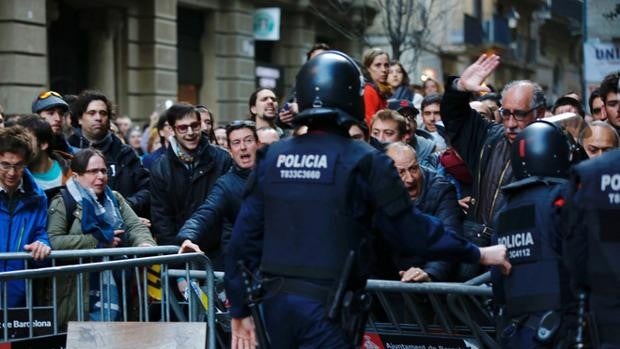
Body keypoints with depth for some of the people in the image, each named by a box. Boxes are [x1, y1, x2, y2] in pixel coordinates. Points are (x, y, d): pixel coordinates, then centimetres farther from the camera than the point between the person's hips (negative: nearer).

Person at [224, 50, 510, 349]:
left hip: (276, 302, 5)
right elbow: (410, 231, -3)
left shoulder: (271, 158, 7)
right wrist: (477, 254, 8)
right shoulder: (364, 162, -6)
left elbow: (244, 236, 7)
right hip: (327, 305, -5)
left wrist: (240, 310, 15)